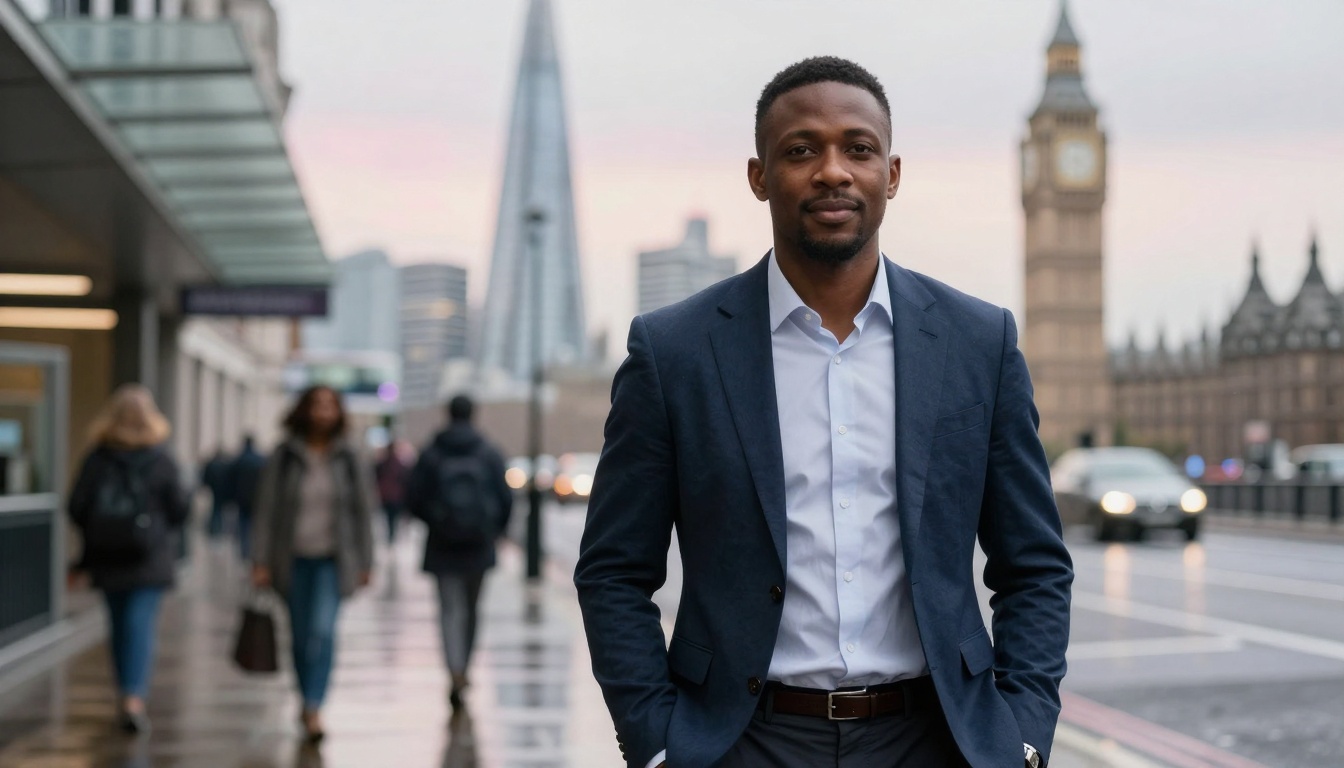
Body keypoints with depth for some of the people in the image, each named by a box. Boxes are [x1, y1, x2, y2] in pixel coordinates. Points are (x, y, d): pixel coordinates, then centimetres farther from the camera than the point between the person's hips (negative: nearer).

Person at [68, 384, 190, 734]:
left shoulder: (96, 460, -5)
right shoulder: (161, 462, -8)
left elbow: (77, 508, -4)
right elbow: (180, 510, -6)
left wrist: (97, 535, 13)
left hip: (107, 558, 2)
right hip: (150, 559, -2)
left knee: (119, 625, 15)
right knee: (141, 625, -3)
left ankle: (127, 696, 24)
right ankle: (134, 697, -17)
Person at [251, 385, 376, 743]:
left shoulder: (349, 460, 0)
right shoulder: (283, 458, -2)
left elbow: (362, 512, 5)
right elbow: (265, 510, -1)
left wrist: (365, 563, 4)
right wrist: (260, 562, -6)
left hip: (332, 559, -1)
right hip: (293, 559, 1)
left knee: (323, 630, -16)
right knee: (300, 636, 9)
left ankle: (313, 710, -18)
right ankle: (308, 699, 27)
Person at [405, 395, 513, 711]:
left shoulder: (431, 454, -3)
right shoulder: (489, 454, -1)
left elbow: (414, 498, -4)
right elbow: (505, 498, -3)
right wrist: (496, 529, 13)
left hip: (442, 546, -1)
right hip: (479, 545, 2)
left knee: (450, 610, -3)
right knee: (470, 609, 16)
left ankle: (456, 671, -21)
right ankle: (463, 670, 28)